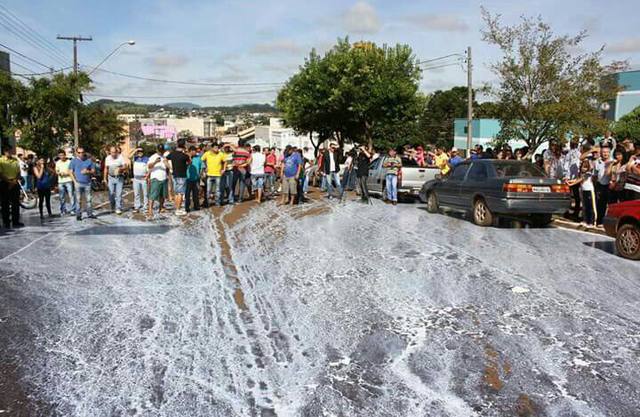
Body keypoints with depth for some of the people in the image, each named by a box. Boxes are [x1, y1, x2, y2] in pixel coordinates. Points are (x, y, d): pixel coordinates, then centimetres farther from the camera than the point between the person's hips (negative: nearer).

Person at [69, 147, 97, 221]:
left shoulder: (89, 160, 8)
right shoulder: (74, 161, 5)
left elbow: (93, 171, 10)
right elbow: (71, 172, 3)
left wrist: (88, 171, -11)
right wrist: (75, 181, -7)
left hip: (87, 183, 2)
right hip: (78, 183, -2)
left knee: (89, 199, 5)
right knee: (78, 200, 0)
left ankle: (90, 213, 14)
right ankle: (78, 215, 5)